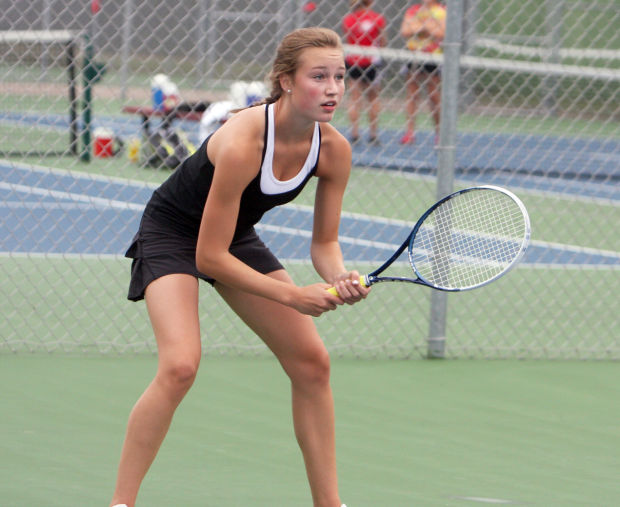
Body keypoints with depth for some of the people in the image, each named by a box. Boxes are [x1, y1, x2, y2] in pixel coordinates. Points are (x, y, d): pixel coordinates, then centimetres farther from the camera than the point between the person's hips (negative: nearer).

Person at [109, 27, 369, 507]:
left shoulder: (334, 150, -16)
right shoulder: (242, 143, -36)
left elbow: (324, 242, -4)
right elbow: (209, 257, -30)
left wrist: (339, 278, -27)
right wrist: (292, 295, -30)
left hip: (238, 235, 7)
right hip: (173, 230, -7)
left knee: (312, 361, 1)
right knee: (180, 366, -26)